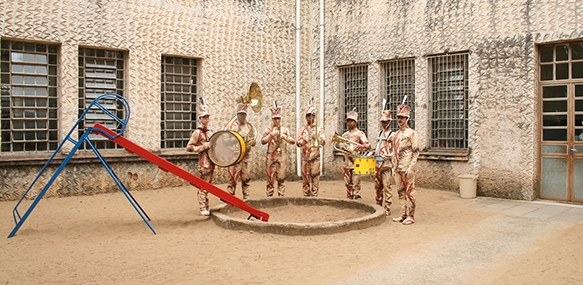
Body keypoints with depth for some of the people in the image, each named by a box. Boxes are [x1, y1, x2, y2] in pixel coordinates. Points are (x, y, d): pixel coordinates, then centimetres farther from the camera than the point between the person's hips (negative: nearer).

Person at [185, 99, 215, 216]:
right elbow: (189, 147, -15)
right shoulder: (197, 133, -9)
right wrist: (204, 146, -18)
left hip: (211, 162, 8)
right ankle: (202, 209, 1)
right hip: (204, 163, -8)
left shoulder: (210, 132, 15)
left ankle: (206, 207, 21)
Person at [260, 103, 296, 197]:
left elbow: (292, 141, -1)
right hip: (271, 156, -1)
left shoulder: (285, 130, 10)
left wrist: (284, 136, -16)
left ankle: (281, 196, 10)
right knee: (270, 178, 0)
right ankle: (269, 196, 5)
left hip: (282, 157, 1)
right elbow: (263, 141, -7)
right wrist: (271, 135, -19)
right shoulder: (268, 129, 6)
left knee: (281, 178, 4)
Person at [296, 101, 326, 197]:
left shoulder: (319, 129, 7)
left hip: (315, 157, -2)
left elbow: (323, 142, -5)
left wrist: (316, 137, -22)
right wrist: (305, 139, -16)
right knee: (305, 178, 5)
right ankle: (306, 196, 12)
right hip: (305, 157, 2)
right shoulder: (302, 129, 11)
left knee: (315, 177, -3)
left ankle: (314, 195, 2)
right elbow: (298, 143, 1)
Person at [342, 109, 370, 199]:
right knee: (348, 183, 9)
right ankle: (349, 199, 18)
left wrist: (360, 146, -30)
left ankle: (356, 198, -5)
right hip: (347, 161, 5)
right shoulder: (344, 135, 16)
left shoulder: (360, 133, -1)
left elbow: (368, 145, -12)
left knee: (356, 183, -8)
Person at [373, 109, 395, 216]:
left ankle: (387, 209, -1)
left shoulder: (392, 135, -6)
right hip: (378, 164, 7)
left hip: (387, 164, -7)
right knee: (378, 186, 13)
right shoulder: (380, 133, 17)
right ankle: (378, 205, 25)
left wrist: (387, 157, -18)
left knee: (386, 186, -6)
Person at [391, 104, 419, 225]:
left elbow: (416, 152, -9)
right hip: (398, 169, 7)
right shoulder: (396, 134, 15)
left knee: (409, 192, -2)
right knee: (400, 192, 10)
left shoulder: (411, 133, -5)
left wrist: (411, 168, -15)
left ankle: (410, 216, 4)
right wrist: (394, 167, 14)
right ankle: (403, 214, 19)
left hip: (407, 168, -7)